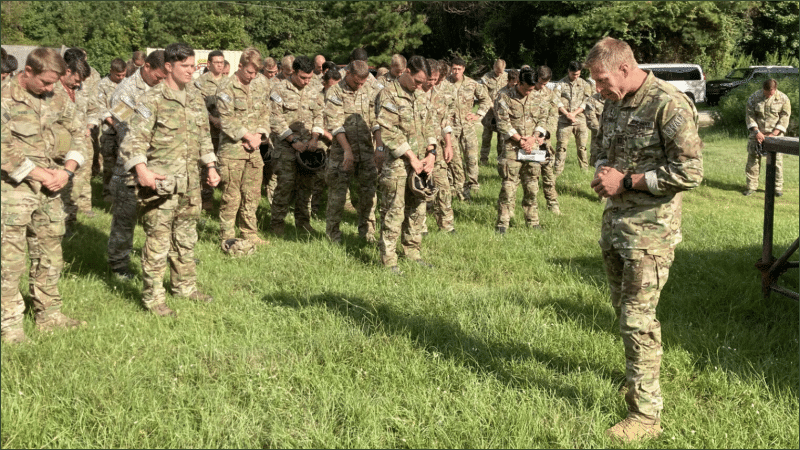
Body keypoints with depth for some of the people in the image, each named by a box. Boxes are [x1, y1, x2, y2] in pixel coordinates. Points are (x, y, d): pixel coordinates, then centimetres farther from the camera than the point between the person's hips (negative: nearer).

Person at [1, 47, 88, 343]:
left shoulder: (58, 100, 7)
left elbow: (77, 138, 12)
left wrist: (66, 171, -5)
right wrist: (41, 174, -15)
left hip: (50, 191, 6)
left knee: (50, 257, 13)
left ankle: (49, 314, 25)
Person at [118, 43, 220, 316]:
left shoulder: (196, 97, 12)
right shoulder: (152, 100, -9)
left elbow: (204, 137, 22)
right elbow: (134, 140, -14)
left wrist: (211, 167, 16)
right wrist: (142, 170, -27)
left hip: (190, 182, 7)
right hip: (161, 181, -7)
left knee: (186, 238, 17)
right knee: (158, 240, -2)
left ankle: (185, 286, 31)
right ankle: (153, 297, 7)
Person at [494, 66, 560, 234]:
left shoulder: (538, 96, 7)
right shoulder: (504, 96, -4)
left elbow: (544, 119, 6)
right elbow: (503, 123, -6)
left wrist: (533, 138, -9)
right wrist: (520, 140, -11)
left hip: (533, 146, 3)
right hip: (512, 146, -3)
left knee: (532, 185, 8)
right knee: (509, 184, -7)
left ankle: (532, 220, 18)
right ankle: (503, 222, -2)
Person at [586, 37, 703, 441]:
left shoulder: (670, 106, -17)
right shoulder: (614, 105, 8)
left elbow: (690, 172, -20)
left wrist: (626, 181, -18)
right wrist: (602, 171, 0)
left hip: (650, 229, -8)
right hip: (614, 222, 8)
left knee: (637, 317, -7)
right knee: (622, 308, 19)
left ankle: (646, 412, 2)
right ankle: (639, 373, 39)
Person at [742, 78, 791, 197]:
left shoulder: (783, 99, -4)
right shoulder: (754, 97, -3)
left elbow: (784, 118, -4)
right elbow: (749, 115, -2)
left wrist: (774, 134, -14)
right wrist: (757, 132, -13)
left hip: (775, 134, -1)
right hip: (757, 134, 1)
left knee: (776, 160, -1)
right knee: (753, 159, -1)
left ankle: (777, 187, 10)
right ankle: (751, 186, 8)